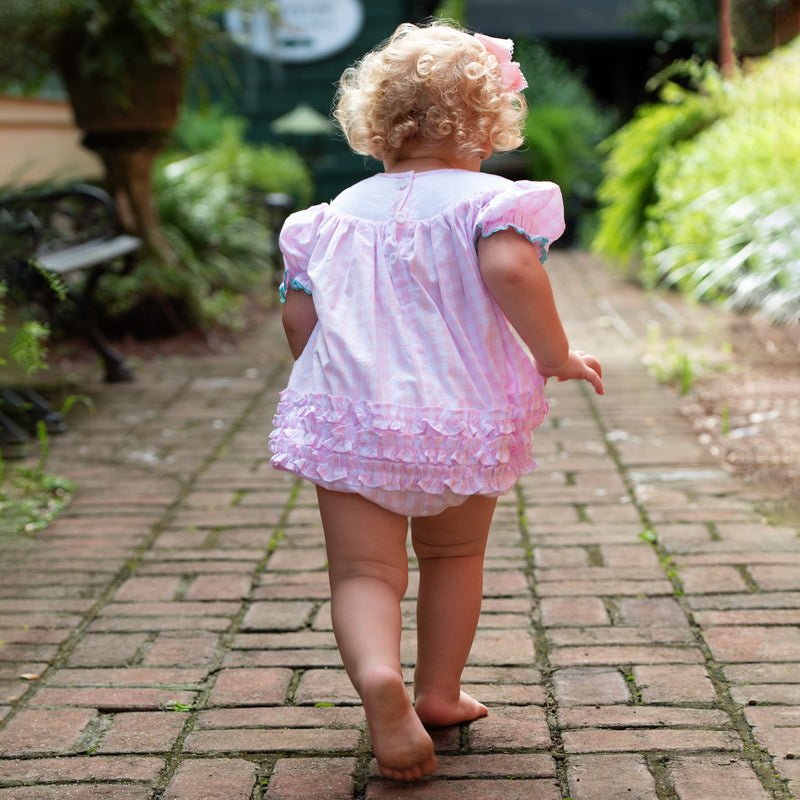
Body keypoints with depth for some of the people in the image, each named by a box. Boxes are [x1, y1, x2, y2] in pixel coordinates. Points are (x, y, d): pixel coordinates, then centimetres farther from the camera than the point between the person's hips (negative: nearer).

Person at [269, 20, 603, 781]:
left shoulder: (338, 214, 9)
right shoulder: (489, 199, -4)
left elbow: (297, 315, 7)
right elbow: (510, 268, -25)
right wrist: (555, 354, -13)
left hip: (350, 424, 1)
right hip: (462, 419, -1)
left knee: (363, 572, 0)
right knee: (454, 557, 22)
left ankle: (378, 677, -27)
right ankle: (439, 691, 31)